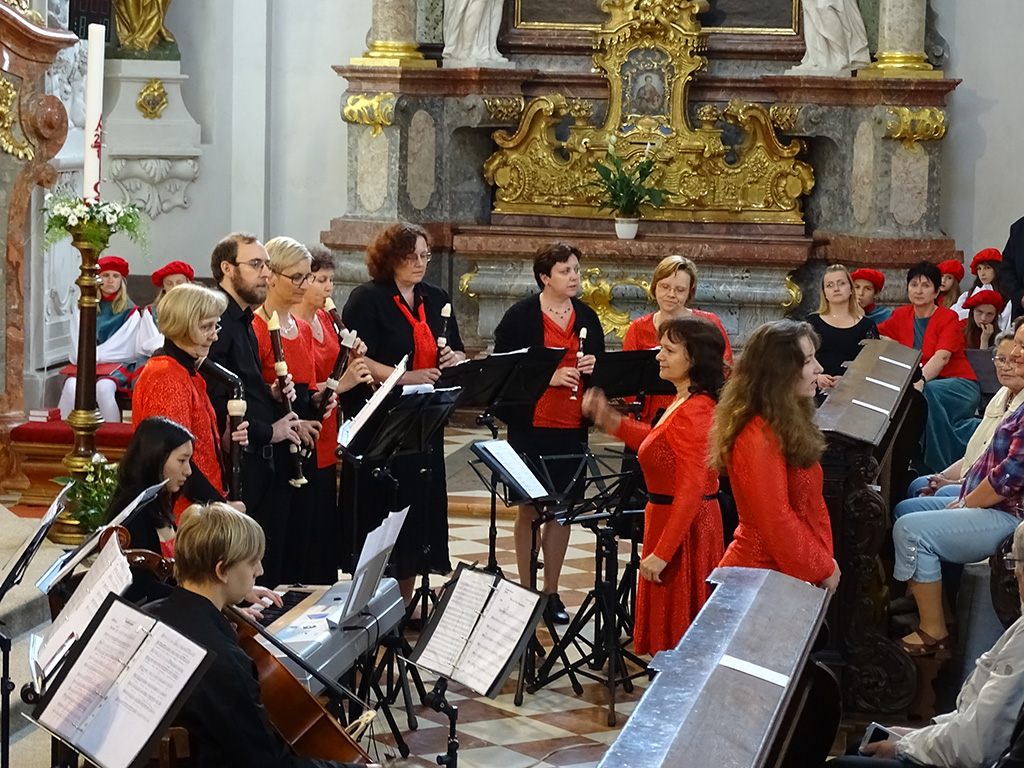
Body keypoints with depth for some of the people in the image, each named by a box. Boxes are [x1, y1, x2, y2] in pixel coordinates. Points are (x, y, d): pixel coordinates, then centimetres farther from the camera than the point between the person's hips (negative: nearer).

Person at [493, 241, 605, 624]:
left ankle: (551, 592, 17)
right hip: (531, 425, -4)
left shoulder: (587, 317, 9)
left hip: (573, 427, 4)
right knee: (530, 508, 2)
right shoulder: (521, 316, -5)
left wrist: (592, 367, -6)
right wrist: (550, 376, -18)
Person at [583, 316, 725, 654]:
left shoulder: (693, 412, -24)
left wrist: (661, 553, -26)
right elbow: (659, 445, 25)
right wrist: (609, 421, 15)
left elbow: (691, 491, -27)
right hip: (671, 520, 10)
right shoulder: (684, 402, 8)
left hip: (684, 530, -10)